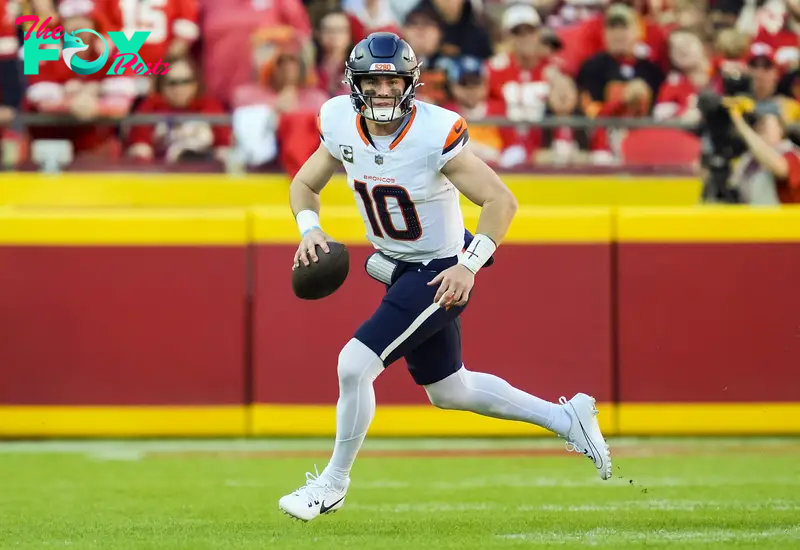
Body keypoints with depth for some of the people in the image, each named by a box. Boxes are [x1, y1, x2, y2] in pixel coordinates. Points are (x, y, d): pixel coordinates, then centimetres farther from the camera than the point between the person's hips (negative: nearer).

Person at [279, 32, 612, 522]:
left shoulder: (435, 134, -25)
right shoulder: (342, 125, -9)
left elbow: (501, 202, -21)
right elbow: (304, 185, 7)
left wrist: (468, 266, -28)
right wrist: (310, 229, -12)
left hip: (440, 273, -7)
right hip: (398, 272, 8)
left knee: (355, 365, -16)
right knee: (448, 392, 20)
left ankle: (334, 482, 4)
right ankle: (566, 418, 36)